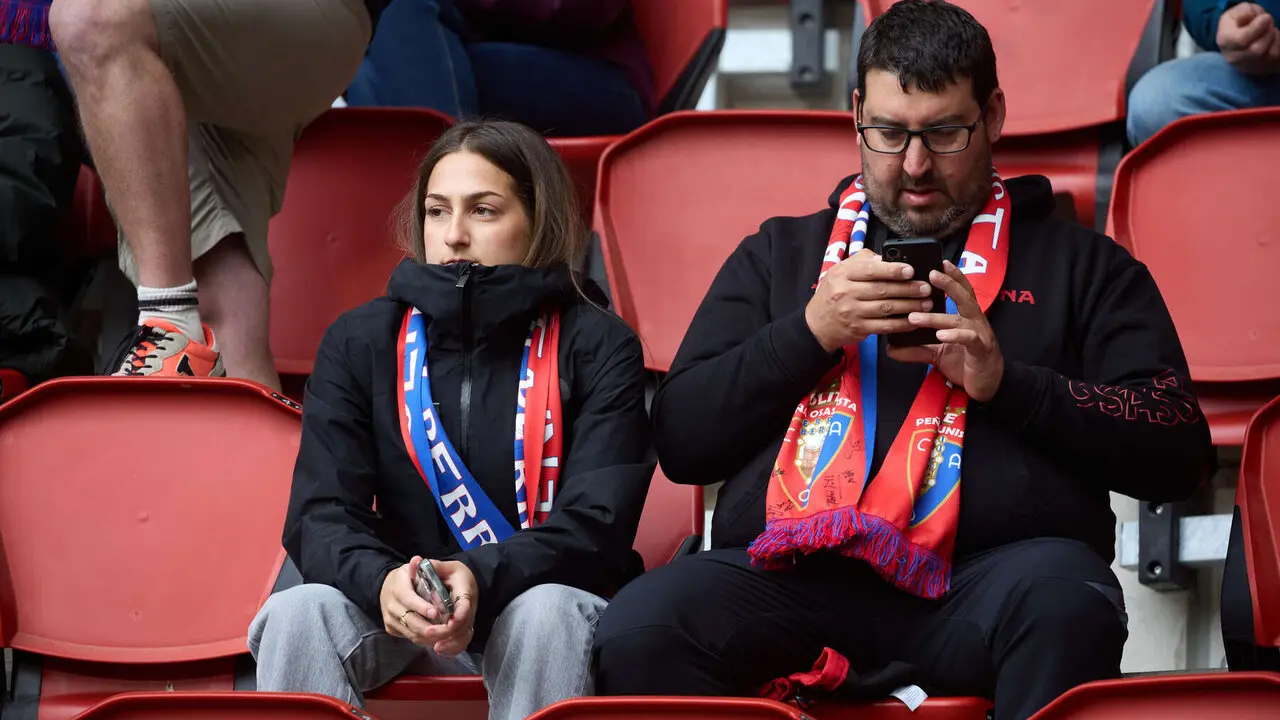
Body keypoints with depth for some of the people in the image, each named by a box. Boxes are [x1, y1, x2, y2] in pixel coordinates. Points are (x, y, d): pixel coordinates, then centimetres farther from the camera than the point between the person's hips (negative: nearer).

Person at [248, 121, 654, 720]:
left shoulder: (598, 348, -2)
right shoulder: (360, 341, 6)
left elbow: (597, 524, -12)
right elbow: (320, 514, -4)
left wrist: (481, 580, -32)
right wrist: (382, 582, -29)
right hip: (396, 607, 2)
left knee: (550, 614, -37)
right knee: (298, 613, -29)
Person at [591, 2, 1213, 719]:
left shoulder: (1081, 264, 20)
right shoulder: (779, 254, 26)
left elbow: (1179, 452, 9)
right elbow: (680, 442, 16)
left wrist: (1007, 382, -3)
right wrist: (807, 333, 2)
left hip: (988, 568, -1)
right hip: (794, 573, 1)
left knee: (1062, 607, -39)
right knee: (636, 633, -32)